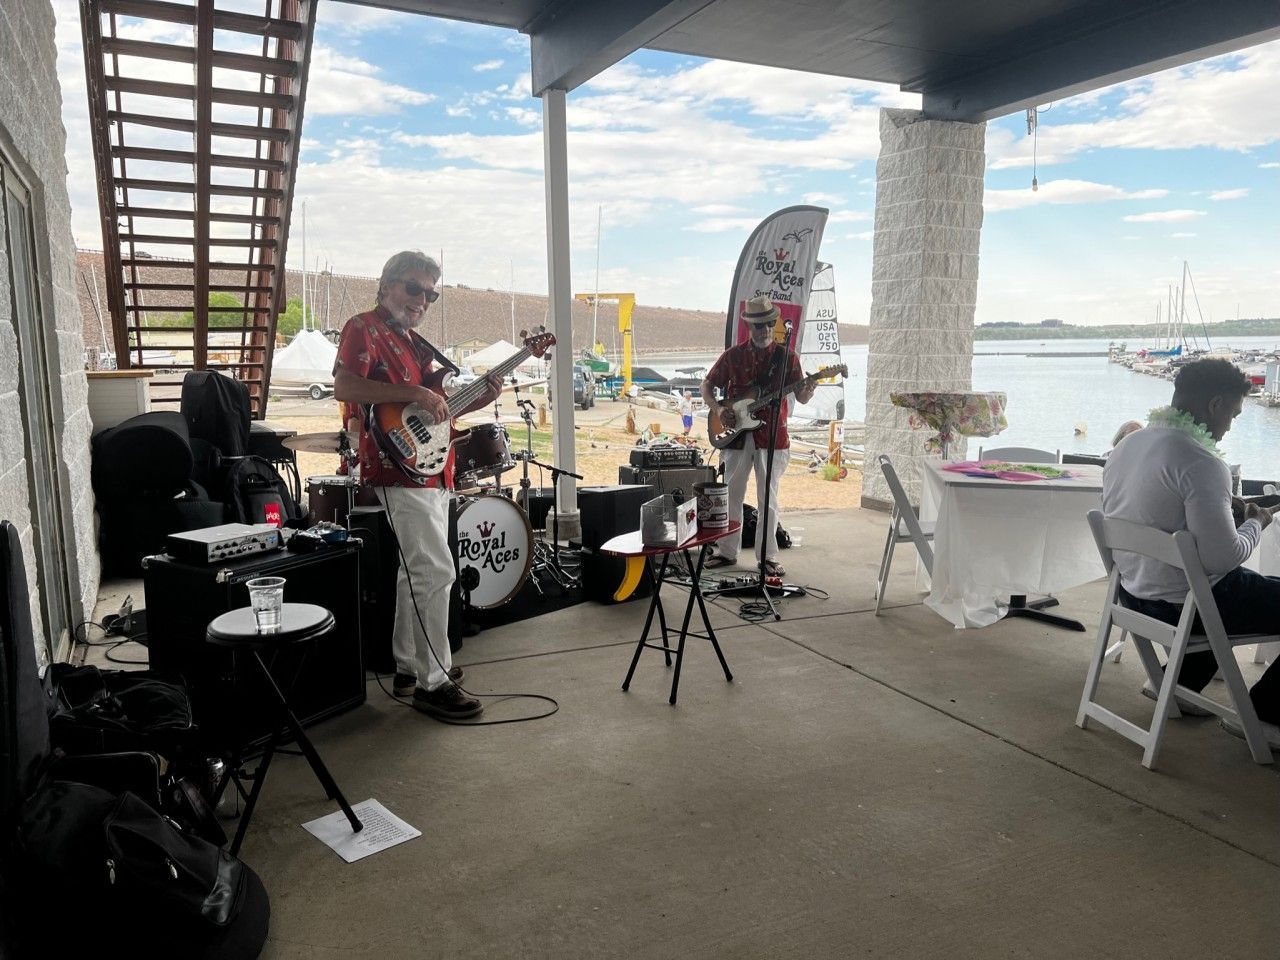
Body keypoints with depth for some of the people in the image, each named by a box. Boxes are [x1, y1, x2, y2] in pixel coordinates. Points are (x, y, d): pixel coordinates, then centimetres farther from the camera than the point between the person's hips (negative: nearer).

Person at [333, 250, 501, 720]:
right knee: (436, 571, -12)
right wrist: (415, 393, -23)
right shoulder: (364, 328, -5)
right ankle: (433, 683, -4)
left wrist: (477, 400, 9)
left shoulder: (415, 341, 21)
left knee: (417, 571, 15)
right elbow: (344, 386, -21)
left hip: (432, 471, 10)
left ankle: (409, 666, 26)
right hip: (400, 470, -10)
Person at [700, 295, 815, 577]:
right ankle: (727, 551, 20)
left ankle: (768, 556, 10)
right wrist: (718, 408, -7)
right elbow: (707, 386, 11)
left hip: (771, 436, -1)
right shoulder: (733, 355, 3)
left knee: (768, 499, 2)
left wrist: (807, 392, -21)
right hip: (736, 434, 1)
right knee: (731, 496, 7)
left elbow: (800, 397, 2)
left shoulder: (786, 357, 3)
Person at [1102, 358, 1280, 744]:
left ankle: (1176, 683, 33)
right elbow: (1224, 557, -26)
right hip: (1187, 604, -9)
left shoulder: (1127, 445, 2)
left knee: (1233, 587, 35)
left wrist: (1225, 509, 13)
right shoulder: (1200, 461, -25)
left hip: (1134, 594, 9)